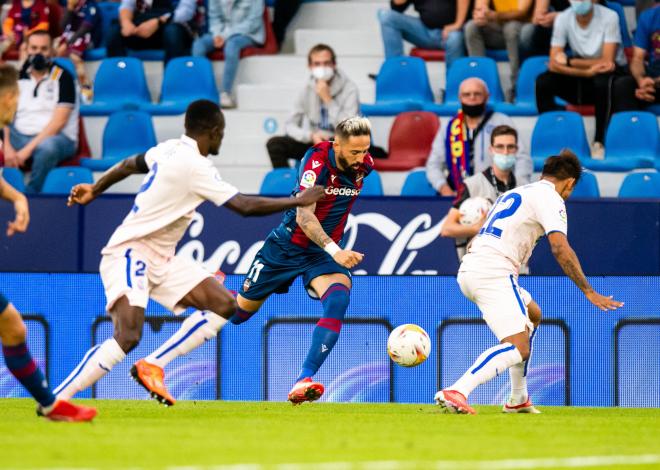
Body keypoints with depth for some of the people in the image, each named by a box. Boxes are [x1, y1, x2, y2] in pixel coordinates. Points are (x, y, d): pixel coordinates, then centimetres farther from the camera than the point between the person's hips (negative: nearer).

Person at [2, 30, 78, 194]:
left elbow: (59, 121, -10)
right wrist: (7, 146, -15)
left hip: (57, 138, -5)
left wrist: (28, 149, -17)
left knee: (47, 147, -41)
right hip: (20, 136, 5)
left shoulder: (62, 77, -1)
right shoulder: (19, 77, 12)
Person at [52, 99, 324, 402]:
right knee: (128, 336, -28)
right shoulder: (194, 166, -19)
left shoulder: (170, 149, 8)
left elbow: (128, 165, 24)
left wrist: (94, 190, 40)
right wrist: (299, 201, -12)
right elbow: (245, 206, -20)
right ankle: (57, 399, -21)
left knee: (224, 305, 1)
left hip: (160, 261, 10)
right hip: (130, 254, -10)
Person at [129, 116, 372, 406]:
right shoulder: (318, 160, -26)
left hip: (325, 253, 3)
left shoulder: (364, 165, -8)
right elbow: (304, 214, -36)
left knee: (338, 300, -29)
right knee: (240, 311, 8)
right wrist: (333, 249, -49)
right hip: (287, 246, -3)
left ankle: (304, 382, -34)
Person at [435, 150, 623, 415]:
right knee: (519, 348, -18)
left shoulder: (514, 193, 26)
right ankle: (456, 392, -36)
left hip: (469, 271, 10)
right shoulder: (550, 198, -1)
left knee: (531, 316, 30)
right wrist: (588, 292, -12)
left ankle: (518, 400, 29)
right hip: (493, 274, -10)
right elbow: (560, 248, -14)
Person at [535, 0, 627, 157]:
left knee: (602, 81, -37)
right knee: (542, 82, -22)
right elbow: (554, 64, -14)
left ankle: (599, 142, -26)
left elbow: (607, 62, -21)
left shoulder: (609, 17, -17)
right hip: (580, 75, 3)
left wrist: (568, 61, -22)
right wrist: (588, 71, -28)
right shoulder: (562, 19, -8)